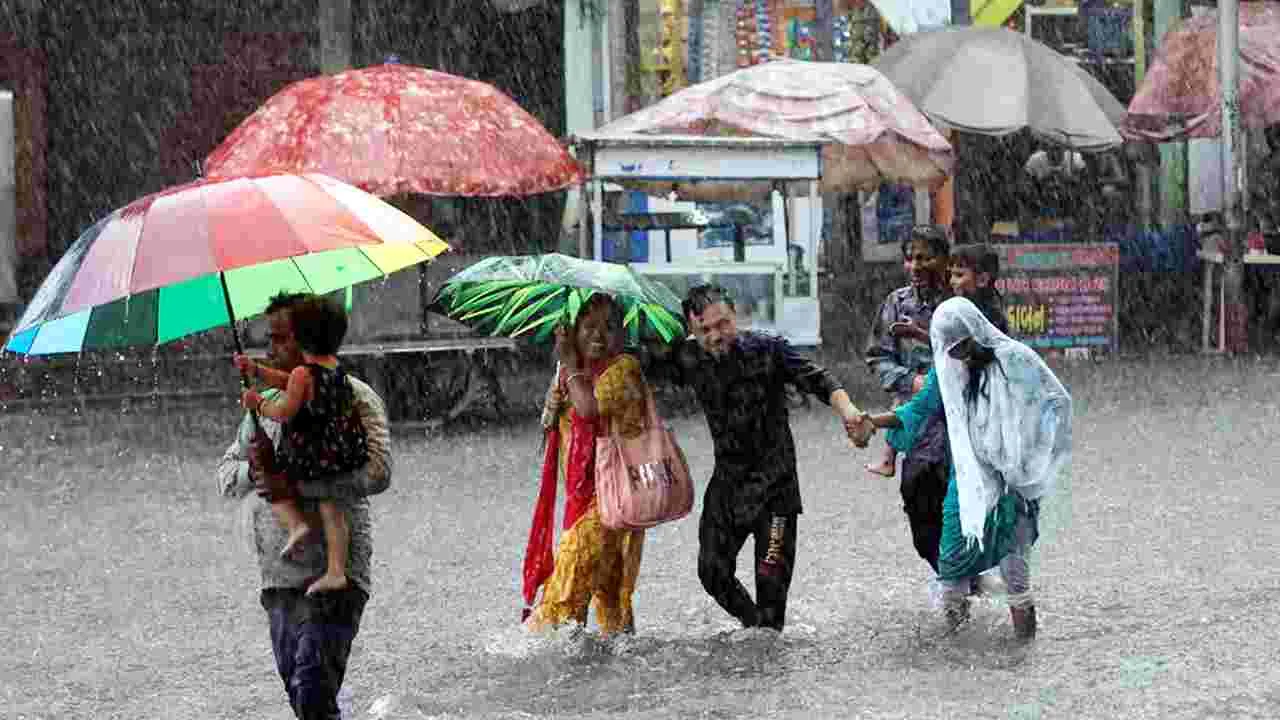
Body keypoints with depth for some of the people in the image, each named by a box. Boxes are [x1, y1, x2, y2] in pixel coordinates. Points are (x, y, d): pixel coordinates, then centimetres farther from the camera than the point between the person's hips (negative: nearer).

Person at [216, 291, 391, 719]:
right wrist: (254, 469, -8)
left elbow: (376, 473, -19)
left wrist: (296, 484, -20)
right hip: (277, 579, 8)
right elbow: (224, 476, 16)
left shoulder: (352, 396, -5)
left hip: (332, 575, -8)